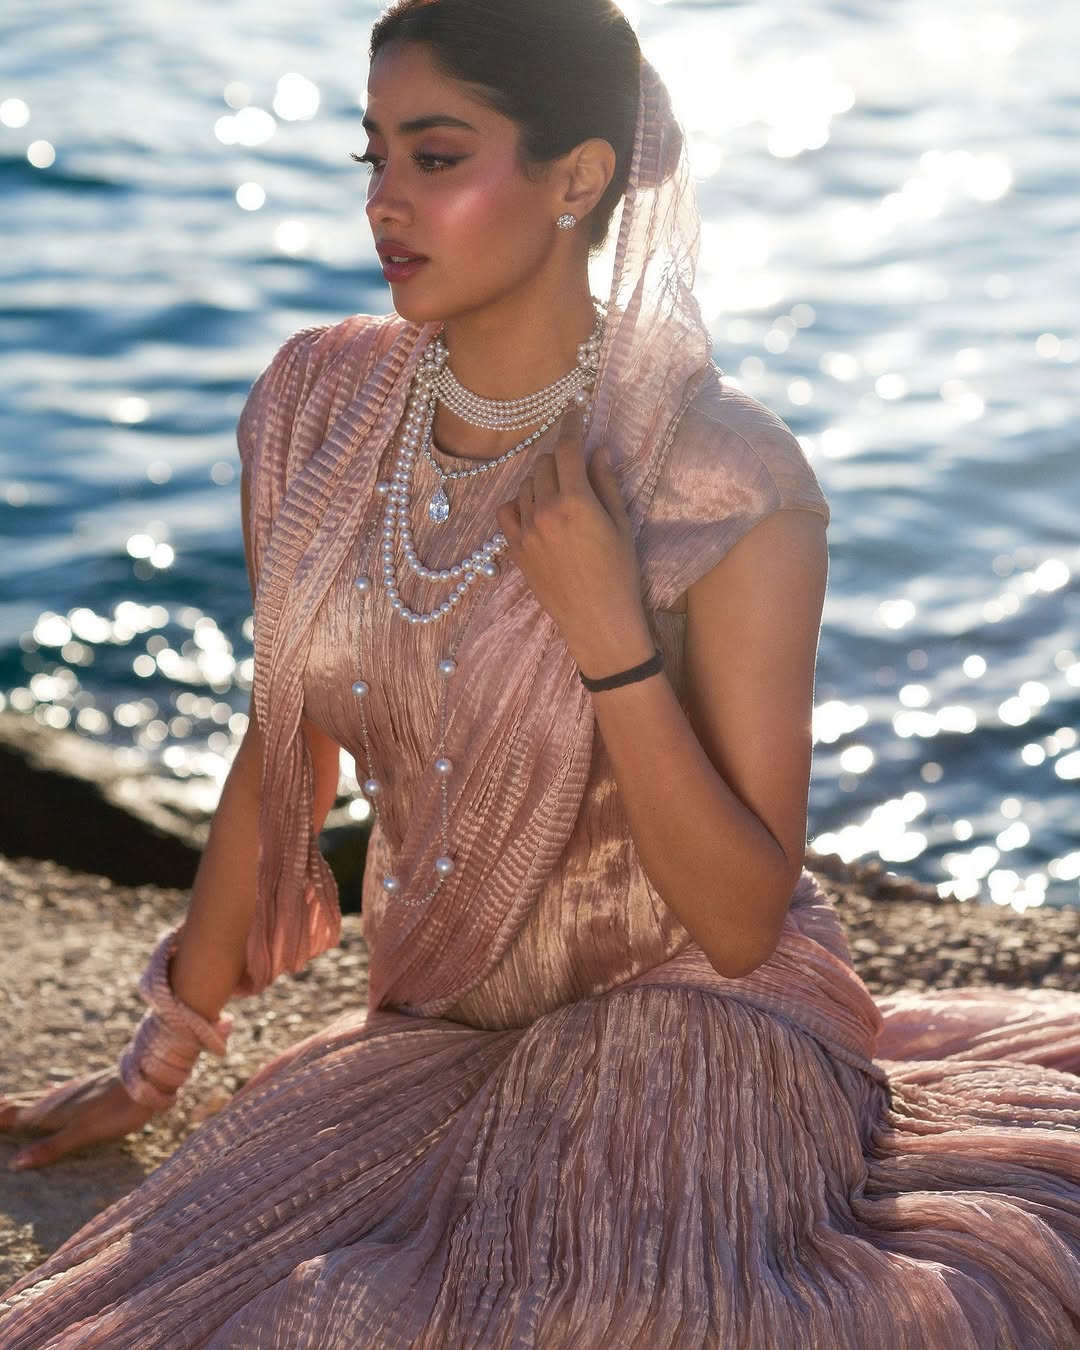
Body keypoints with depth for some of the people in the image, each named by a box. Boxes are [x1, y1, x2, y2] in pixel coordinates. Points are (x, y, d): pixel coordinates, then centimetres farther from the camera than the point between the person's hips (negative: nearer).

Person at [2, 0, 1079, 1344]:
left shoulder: (731, 486, -17)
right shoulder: (319, 407, -2)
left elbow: (743, 923, -16)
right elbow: (279, 764, 10)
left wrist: (611, 635, -27)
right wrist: (158, 1063, 18)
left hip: (688, 1032, -4)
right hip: (439, 1040, 4)